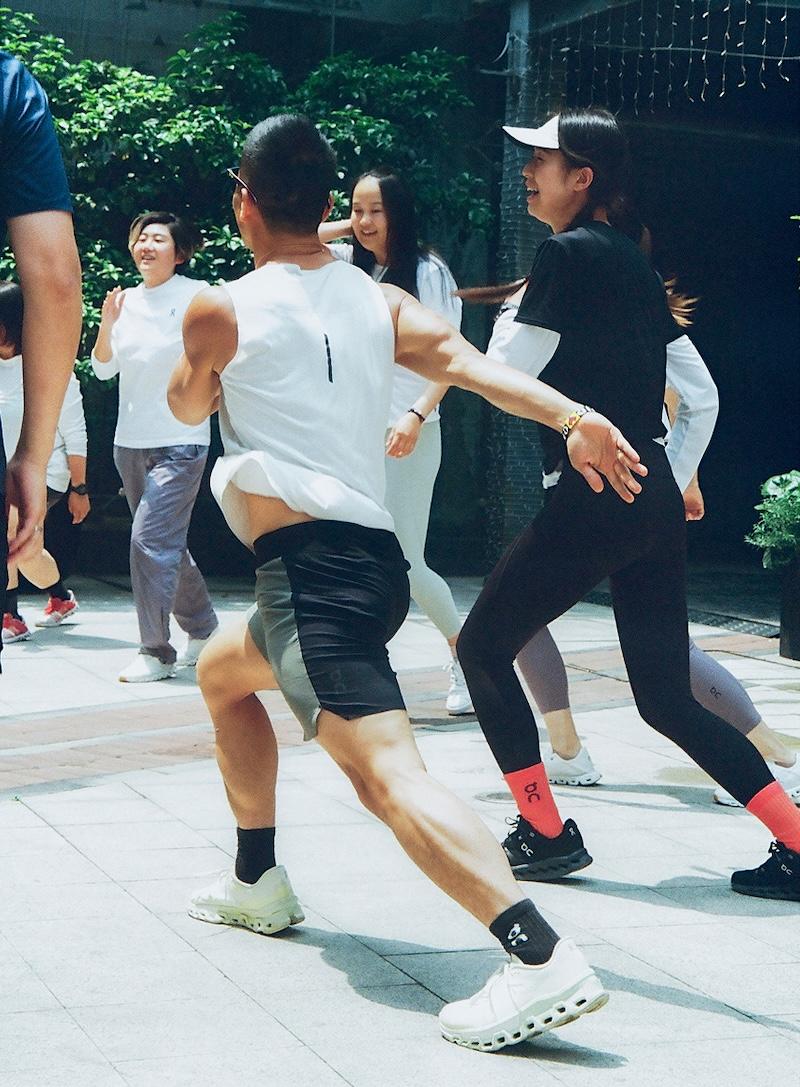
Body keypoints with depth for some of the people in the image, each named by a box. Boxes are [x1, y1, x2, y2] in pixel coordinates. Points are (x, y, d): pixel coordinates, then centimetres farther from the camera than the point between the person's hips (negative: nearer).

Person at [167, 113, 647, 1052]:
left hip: (307, 563, -8)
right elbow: (463, 360, -7)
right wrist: (571, 417, -21)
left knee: (387, 775, -21)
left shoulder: (220, 308, -1)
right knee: (221, 672, 32)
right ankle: (257, 881, 40)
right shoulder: (379, 302, 11)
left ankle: (543, 961, -37)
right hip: (374, 557, 8)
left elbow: (188, 403, 18)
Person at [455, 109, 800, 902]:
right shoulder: (634, 262, 17)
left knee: (483, 647, 8)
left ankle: (544, 834, 8)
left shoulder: (566, 254, -7)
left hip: (594, 493, -8)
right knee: (667, 699, 12)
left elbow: (503, 374, -10)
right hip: (656, 498, 8)